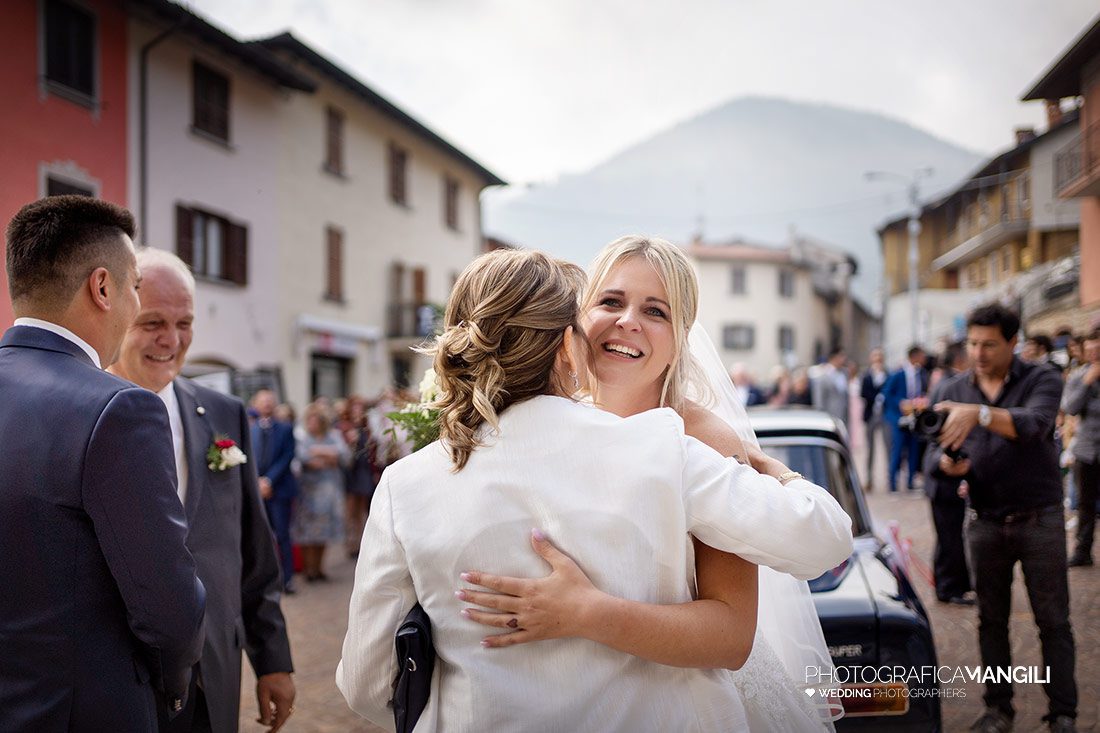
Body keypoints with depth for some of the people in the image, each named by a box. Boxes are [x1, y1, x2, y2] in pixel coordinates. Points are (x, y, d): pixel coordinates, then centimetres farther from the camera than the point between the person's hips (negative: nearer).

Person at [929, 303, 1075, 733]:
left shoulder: (1041, 380, -7)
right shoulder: (955, 391, 4)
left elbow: (1033, 424, -28)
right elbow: (936, 452, 2)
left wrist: (979, 413, -45)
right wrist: (945, 463, -22)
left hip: (1039, 520, -3)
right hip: (986, 523, 3)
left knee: (1053, 621, 3)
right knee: (991, 620, 10)